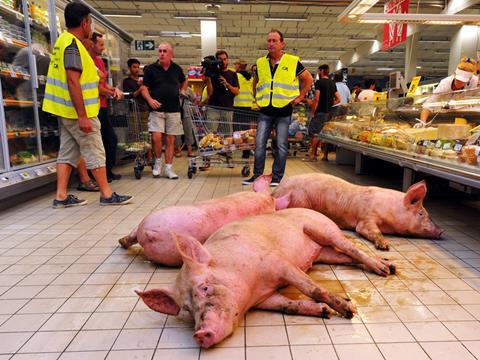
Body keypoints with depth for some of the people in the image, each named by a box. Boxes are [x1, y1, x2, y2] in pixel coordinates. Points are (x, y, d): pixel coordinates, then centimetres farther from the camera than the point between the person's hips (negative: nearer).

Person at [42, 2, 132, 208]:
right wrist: (83, 116, -25)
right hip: (78, 112, -9)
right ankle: (107, 195, 7)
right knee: (96, 154, -2)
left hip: (67, 112, 10)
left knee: (68, 153, 10)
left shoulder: (63, 40, 15)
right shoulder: (73, 44, -15)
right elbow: (73, 82, -23)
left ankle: (61, 197, 13)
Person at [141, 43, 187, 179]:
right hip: (157, 109, -2)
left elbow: (183, 81, 29)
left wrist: (183, 91, 11)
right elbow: (144, 88, 1)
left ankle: (168, 168, 12)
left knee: (170, 139, 3)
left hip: (174, 110, 2)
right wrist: (150, 100, -17)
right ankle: (158, 161, 9)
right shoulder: (150, 69, 3)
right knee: (156, 137, -16)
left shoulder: (177, 69, 9)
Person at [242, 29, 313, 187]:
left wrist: (299, 97, 2)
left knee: (281, 146, 1)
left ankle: (276, 177, 11)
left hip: (284, 110, -3)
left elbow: (308, 79, 8)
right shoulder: (260, 62, 10)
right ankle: (257, 175, 12)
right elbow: (255, 82, 26)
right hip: (265, 111, 3)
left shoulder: (292, 61, -1)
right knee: (259, 144, 1)